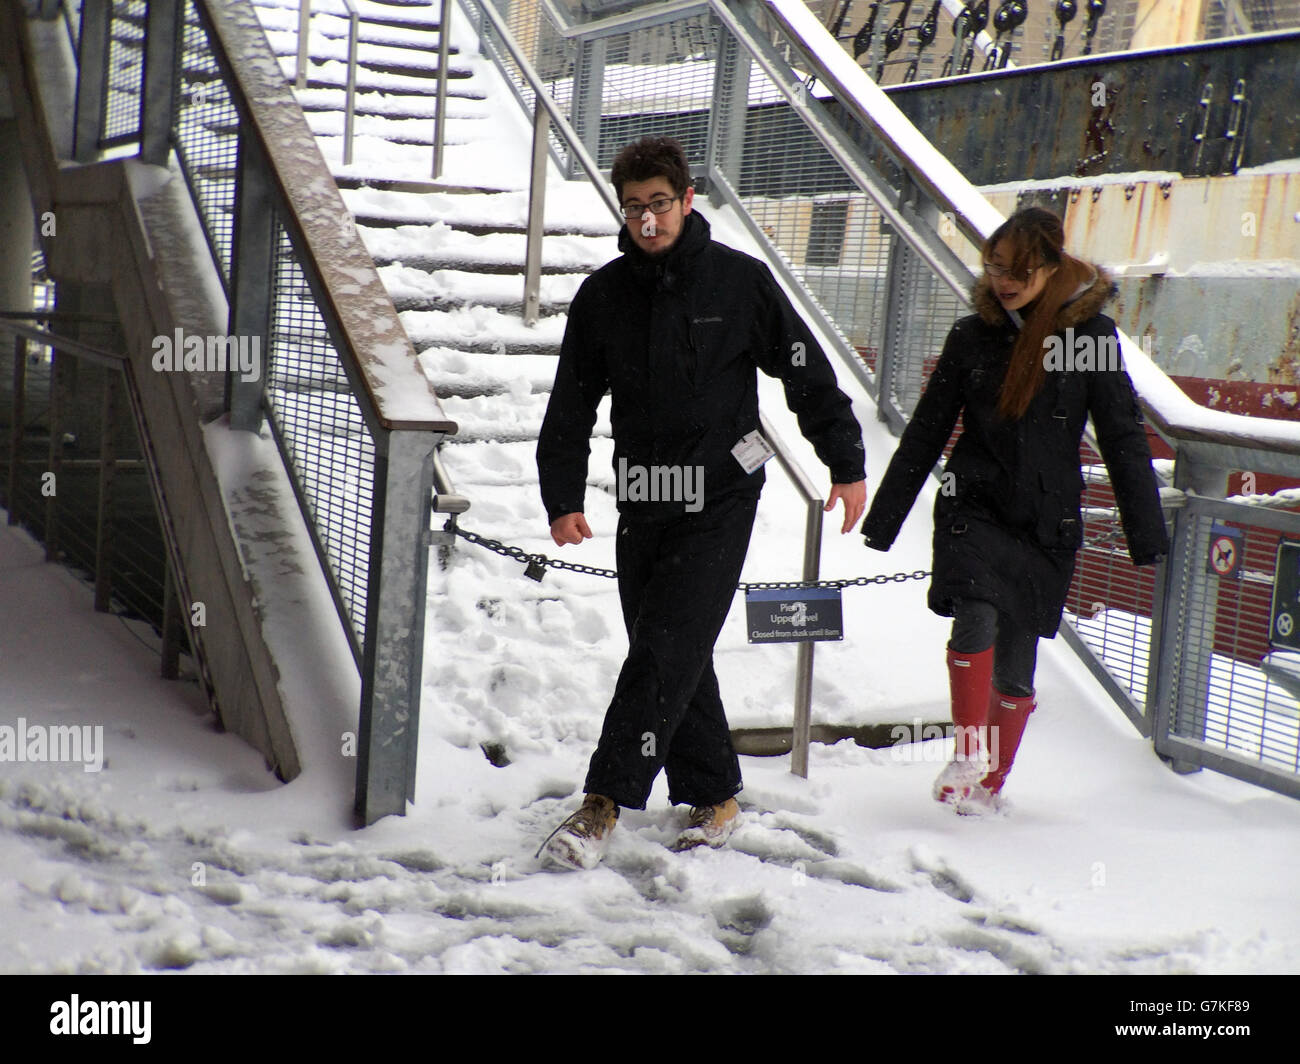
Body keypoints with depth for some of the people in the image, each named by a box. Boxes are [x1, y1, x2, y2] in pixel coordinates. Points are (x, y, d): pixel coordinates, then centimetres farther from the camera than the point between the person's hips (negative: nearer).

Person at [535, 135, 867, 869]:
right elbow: (572, 406, 8)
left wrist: (847, 464, 5)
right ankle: (714, 795, 22)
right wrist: (563, 498, 0)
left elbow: (808, 375, 2)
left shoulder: (740, 280, -5)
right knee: (675, 657, 9)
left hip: (720, 501, -4)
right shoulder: (604, 295, 4)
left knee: (666, 651, -11)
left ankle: (606, 805, -9)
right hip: (643, 504, 4)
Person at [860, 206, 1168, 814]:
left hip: (1046, 520, -1)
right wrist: (882, 522, 10)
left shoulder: (1090, 333, -2)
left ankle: (992, 782, 24)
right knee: (977, 620, -24)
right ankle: (969, 751, -7)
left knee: (1015, 666, 5)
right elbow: (925, 433, 10)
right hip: (975, 507, 1)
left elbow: (1123, 438, 0)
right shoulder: (972, 336, 3)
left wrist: (1146, 535, -3)